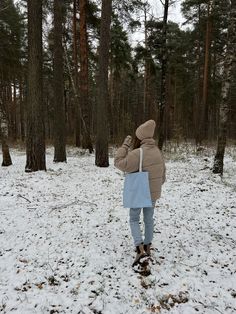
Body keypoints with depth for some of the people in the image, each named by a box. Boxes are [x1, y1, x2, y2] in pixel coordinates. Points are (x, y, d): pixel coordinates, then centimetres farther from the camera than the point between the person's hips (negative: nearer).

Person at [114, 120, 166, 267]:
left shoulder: (138, 153, -25)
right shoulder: (158, 152, 0)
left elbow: (120, 163, -20)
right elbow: (163, 174, 8)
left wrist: (125, 145, -15)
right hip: (154, 193, 6)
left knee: (134, 219, 11)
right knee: (149, 218, 19)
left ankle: (140, 248, -1)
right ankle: (147, 246, 31)